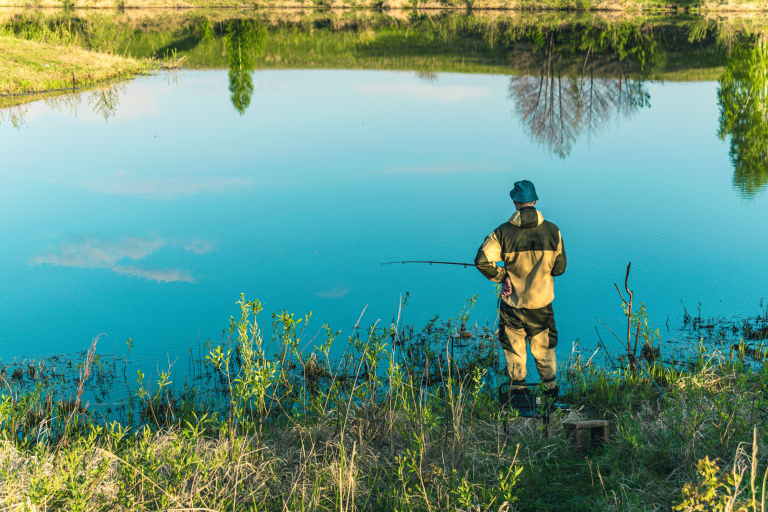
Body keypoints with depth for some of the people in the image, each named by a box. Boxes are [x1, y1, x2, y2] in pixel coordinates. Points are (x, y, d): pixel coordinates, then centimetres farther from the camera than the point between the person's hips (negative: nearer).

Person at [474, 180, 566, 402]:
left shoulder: (503, 232, -12)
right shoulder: (552, 231, -6)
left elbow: (482, 260, -19)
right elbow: (559, 267, 1)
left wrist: (502, 275, -5)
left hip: (513, 302, -1)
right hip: (542, 302, 2)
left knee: (514, 349, 12)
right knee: (544, 349, 16)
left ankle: (518, 390, 19)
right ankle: (551, 392, 27)